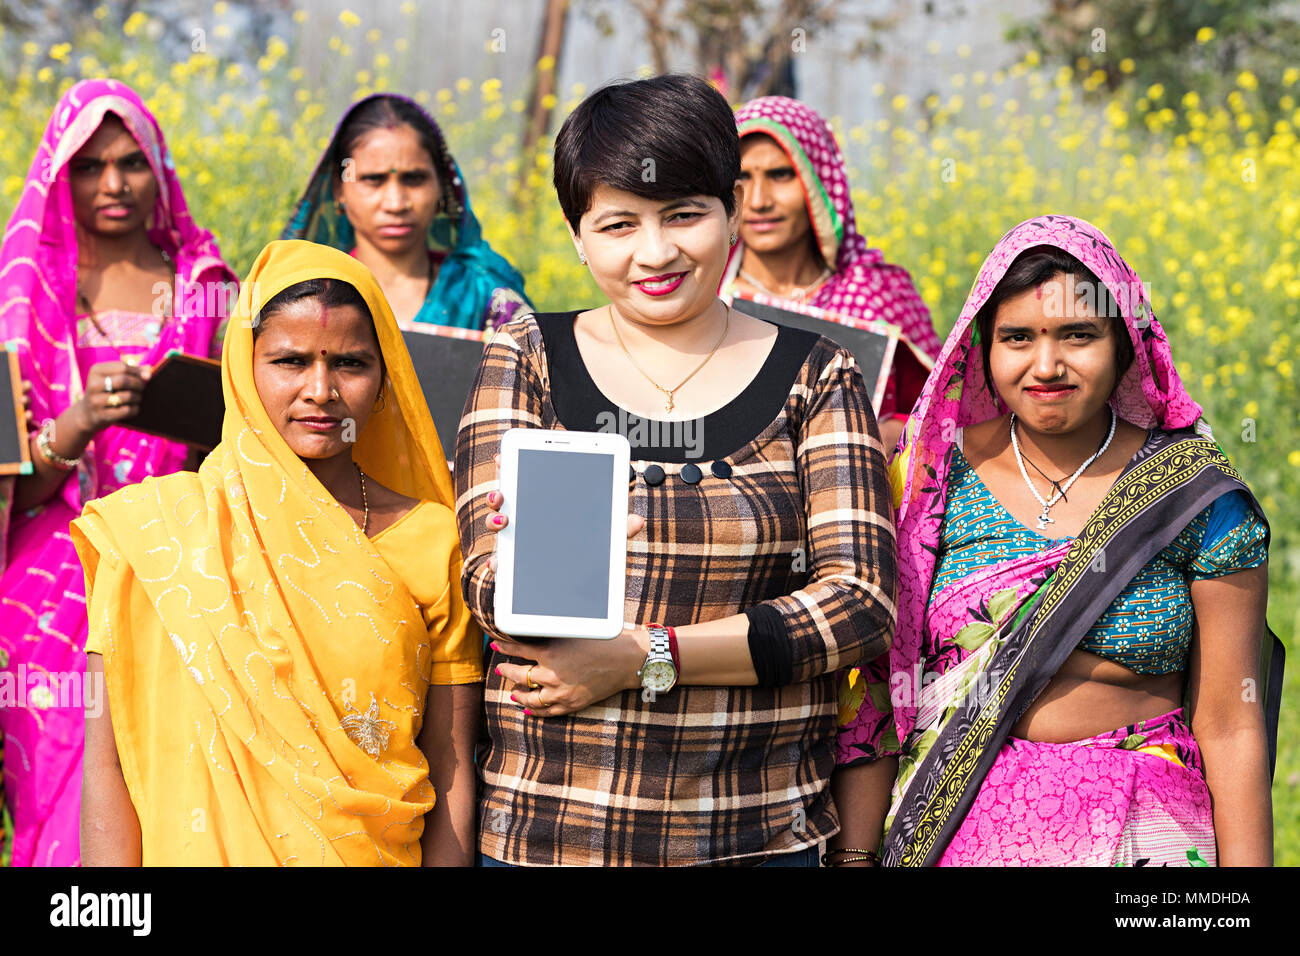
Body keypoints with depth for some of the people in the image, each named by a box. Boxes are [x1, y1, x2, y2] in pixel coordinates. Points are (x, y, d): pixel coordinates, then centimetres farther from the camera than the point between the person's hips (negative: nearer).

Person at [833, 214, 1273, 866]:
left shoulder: (1198, 496, -3)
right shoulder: (930, 482, -2)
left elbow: (1230, 725, -3)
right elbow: (871, 696, 0)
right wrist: (856, 855, -4)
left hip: (1140, 836, 0)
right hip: (953, 830, 1)